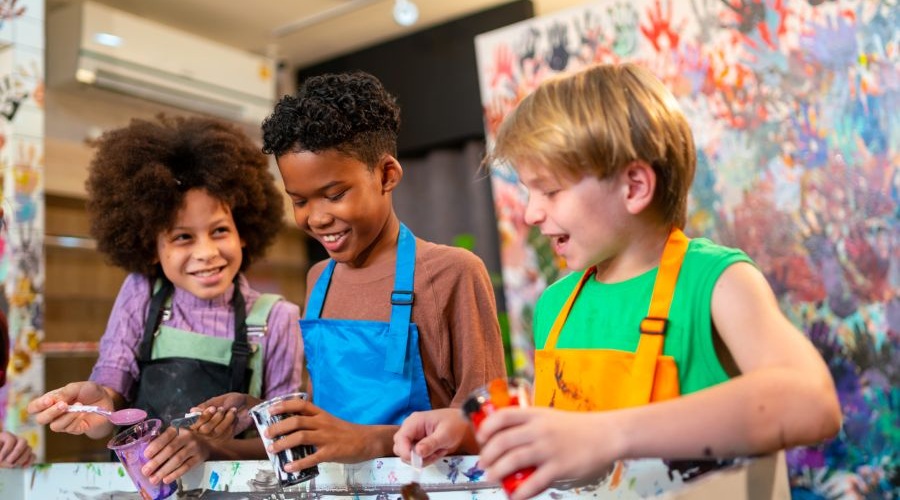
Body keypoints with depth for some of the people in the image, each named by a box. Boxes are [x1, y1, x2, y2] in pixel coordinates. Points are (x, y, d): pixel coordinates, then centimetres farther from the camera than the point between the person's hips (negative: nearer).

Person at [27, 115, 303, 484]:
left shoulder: (276, 319, -2)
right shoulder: (140, 293, 2)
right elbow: (111, 392, -4)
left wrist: (214, 444, -19)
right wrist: (99, 407, -24)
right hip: (137, 480, 1)